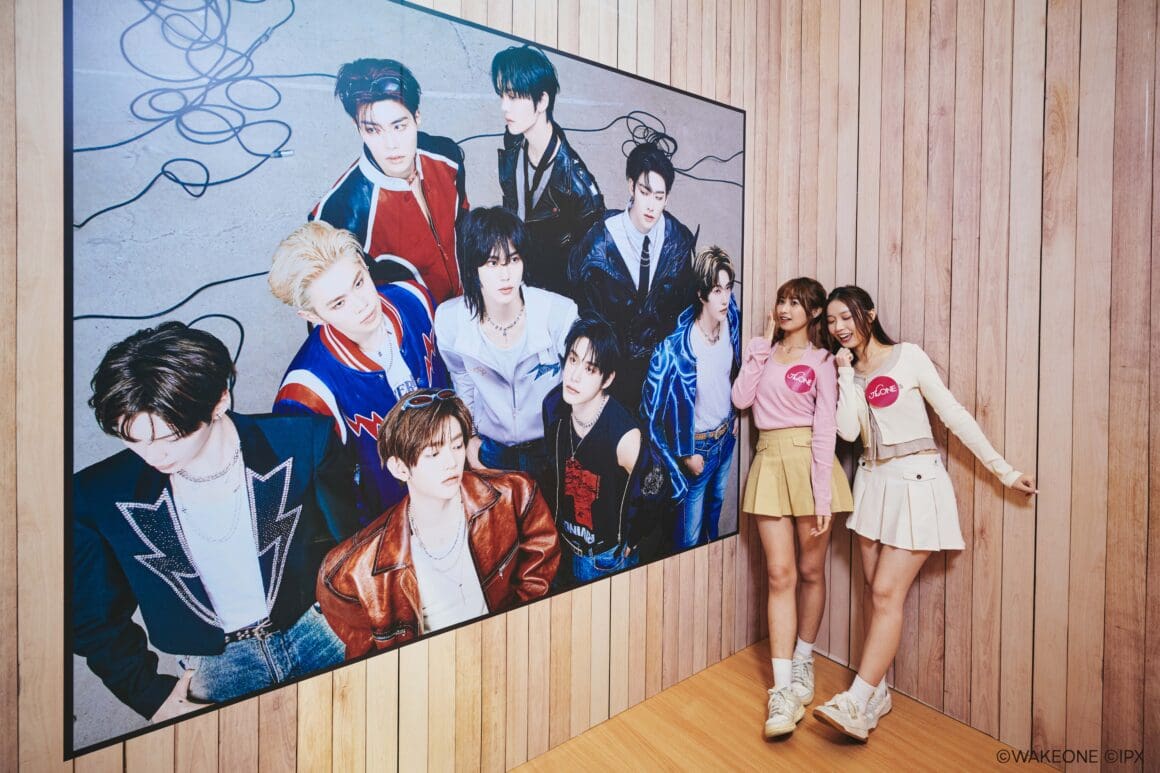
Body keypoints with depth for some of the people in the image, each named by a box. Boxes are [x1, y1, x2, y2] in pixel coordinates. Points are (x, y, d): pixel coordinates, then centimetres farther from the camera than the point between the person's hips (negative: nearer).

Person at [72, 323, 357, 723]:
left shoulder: (300, 442, -15)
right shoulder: (99, 495, -10)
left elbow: (351, 542, -3)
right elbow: (95, 620, 6)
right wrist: (153, 697, 2)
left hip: (315, 630, -1)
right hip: (214, 664, 2)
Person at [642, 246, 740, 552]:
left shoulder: (731, 317, -14)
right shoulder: (675, 348, -33)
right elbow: (651, 409, -22)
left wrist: (733, 418, 12)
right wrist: (684, 455, -13)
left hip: (726, 437, 6)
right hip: (697, 446, -6)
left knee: (715, 508, 29)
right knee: (689, 536, 10)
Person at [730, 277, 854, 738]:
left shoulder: (821, 361, 2)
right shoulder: (764, 352, 14)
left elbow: (824, 428, -5)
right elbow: (741, 399, -3)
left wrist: (823, 494, -11)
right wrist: (762, 345, 2)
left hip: (807, 462, -2)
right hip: (770, 461, 2)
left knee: (810, 571, 10)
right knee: (780, 574, -1)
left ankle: (802, 661, 32)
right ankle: (784, 690, 3)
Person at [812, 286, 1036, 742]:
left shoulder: (908, 357, -5)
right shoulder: (846, 371, 8)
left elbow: (954, 415, -4)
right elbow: (848, 430, -8)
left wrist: (1004, 470, -4)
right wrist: (847, 372, -7)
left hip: (916, 482, -5)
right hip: (873, 482, 5)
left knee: (887, 592, -8)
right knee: (874, 590, 7)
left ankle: (857, 703, -5)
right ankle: (878, 693, 19)